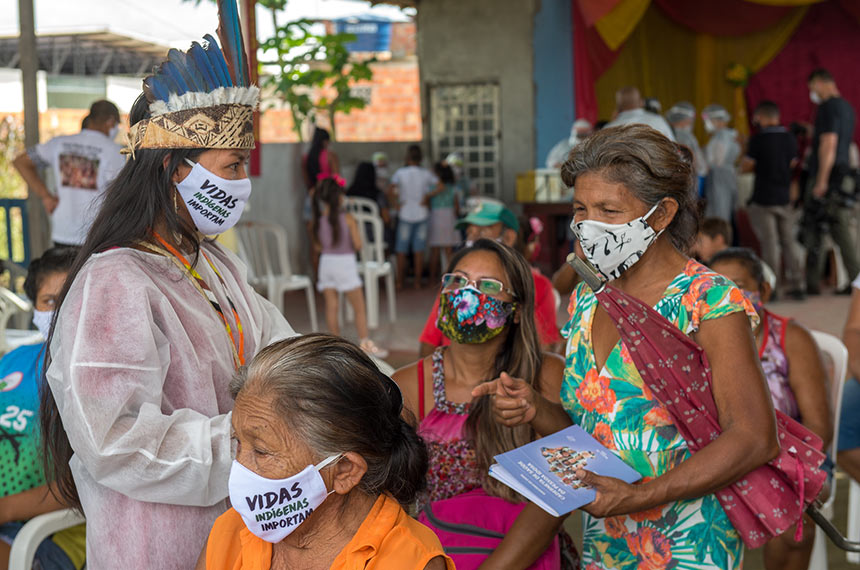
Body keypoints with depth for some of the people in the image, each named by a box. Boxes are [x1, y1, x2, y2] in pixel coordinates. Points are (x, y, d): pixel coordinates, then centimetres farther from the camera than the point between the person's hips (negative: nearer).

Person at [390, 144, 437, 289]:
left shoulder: (401, 172, -6)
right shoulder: (425, 173, -1)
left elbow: (391, 190, -15)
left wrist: (397, 204, -6)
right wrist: (426, 197, 1)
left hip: (405, 215, -1)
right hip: (421, 215, 1)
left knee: (401, 251, 6)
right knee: (419, 251, 5)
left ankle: (400, 281, 7)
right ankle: (418, 281, 6)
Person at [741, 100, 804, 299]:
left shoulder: (758, 139, -12)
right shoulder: (790, 138, 4)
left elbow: (745, 167, -6)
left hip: (763, 199, -5)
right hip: (784, 198, 5)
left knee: (769, 243, -2)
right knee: (788, 242, 11)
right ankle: (796, 285, 11)